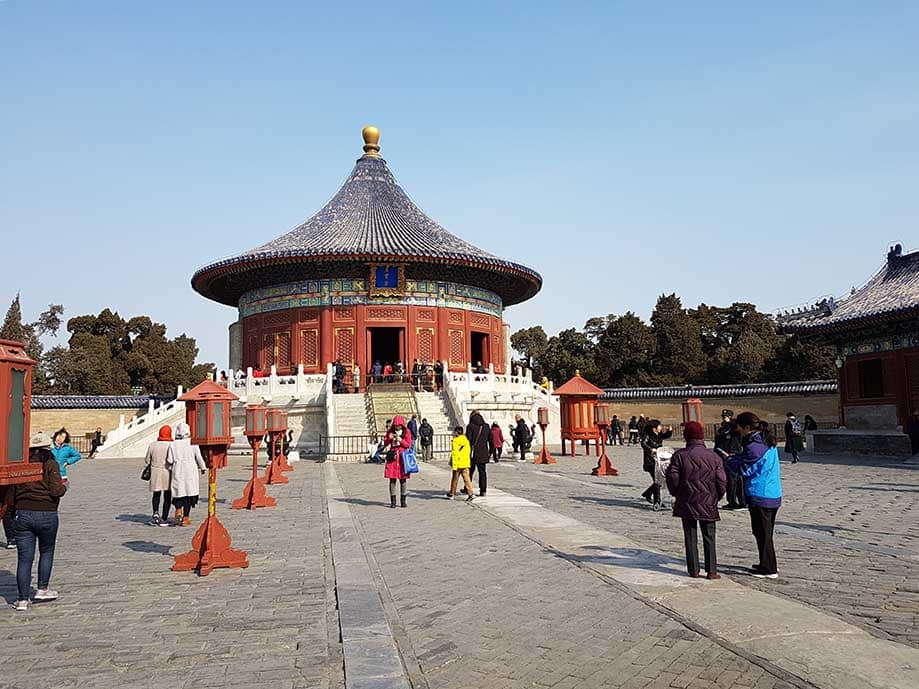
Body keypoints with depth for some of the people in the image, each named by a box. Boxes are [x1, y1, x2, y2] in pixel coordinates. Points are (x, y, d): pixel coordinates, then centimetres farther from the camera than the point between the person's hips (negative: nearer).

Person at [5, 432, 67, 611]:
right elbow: (56, 491, -15)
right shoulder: (50, 464, -7)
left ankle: (23, 599, 7)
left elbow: (10, 493, 8)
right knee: (46, 551, 19)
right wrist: (64, 486, 6)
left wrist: (12, 511, 19)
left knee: (24, 557, 5)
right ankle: (43, 589, 22)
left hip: (22, 514, 3)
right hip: (47, 515, -3)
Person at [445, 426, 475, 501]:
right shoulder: (466, 439, 9)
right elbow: (469, 451, 16)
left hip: (458, 464, -5)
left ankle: (451, 494, 20)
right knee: (466, 478, 2)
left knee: (455, 479, 8)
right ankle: (470, 493, -7)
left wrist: (454, 465, -15)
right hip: (466, 463, 5)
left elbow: (454, 454, -15)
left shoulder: (455, 441, -11)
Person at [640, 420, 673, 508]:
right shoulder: (647, 435, -9)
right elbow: (643, 444, -25)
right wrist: (651, 449, -39)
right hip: (650, 462, -7)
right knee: (657, 481, -13)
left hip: (659, 461, 7)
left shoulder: (660, 435, 11)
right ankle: (657, 502, -8)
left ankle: (647, 494, 34)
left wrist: (670, 430, 4)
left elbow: (668, 435, 25)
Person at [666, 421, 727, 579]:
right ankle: (711, 570, 9)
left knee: (690, 537, 8)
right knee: (709, 537, 10)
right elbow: (722, 482, -3)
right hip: (708, 504, 0)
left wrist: (677, 495, 10)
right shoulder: (714, 457, -4)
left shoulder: (679, 456, -7)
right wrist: (716, 498, 13)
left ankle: (693, 570, 12)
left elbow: (672, 479, -8)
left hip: (687, 503, 0)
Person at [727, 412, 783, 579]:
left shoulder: (754, 446, -20)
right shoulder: (767, 442, 11)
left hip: (760, 496, -10)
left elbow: (743, 469, -13)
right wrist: (734, 456, 7)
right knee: (766, 532, 20)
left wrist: (728, 458, 0)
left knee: (762, 533, 1)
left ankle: (768, 569, 7)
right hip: (774, 495, 10)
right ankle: (769, 564, 31)